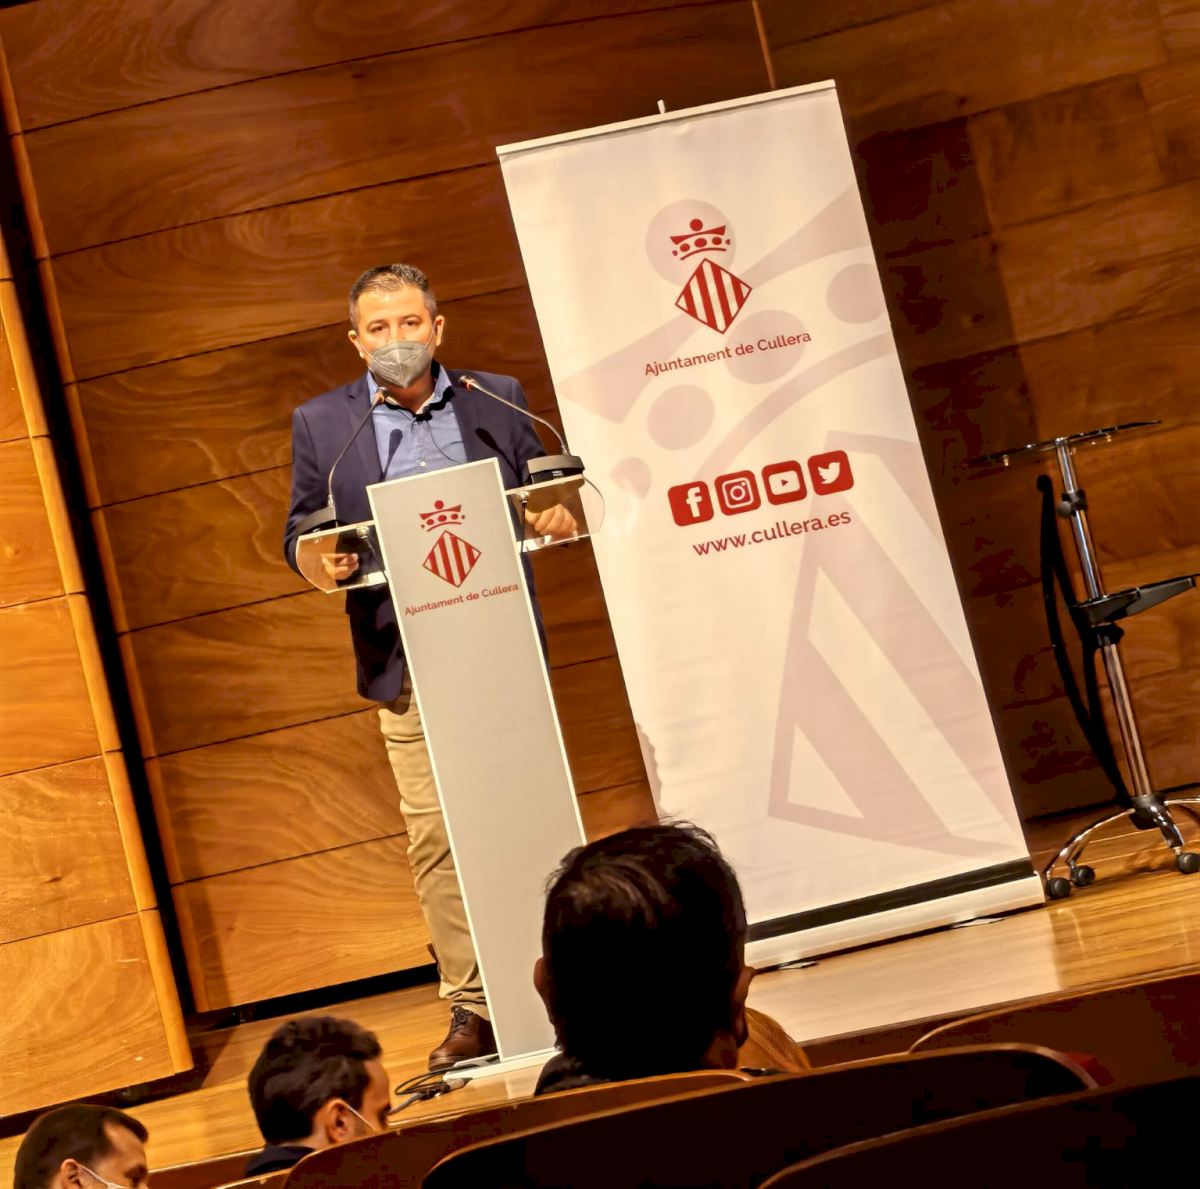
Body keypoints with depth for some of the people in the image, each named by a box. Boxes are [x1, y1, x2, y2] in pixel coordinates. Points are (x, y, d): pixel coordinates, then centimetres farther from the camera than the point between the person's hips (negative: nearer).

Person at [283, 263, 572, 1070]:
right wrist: (321, 559, -15)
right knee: (435, 835, -3)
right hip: (407, 662, 0)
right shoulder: (321, 424, 7)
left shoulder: (498, 400, 9)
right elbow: (301, 530, 7)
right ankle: (474, 1009, 5)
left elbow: (544, 492, 13)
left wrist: (555, 517, -10)